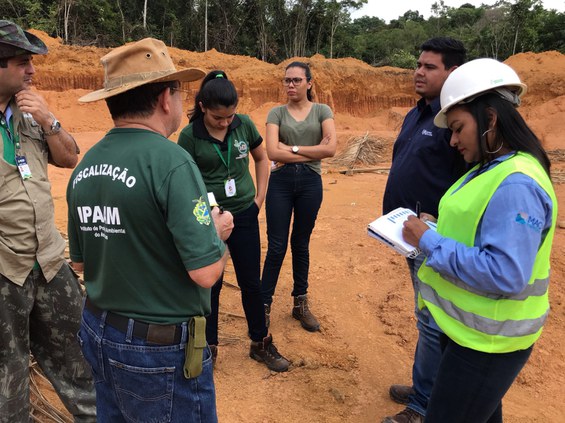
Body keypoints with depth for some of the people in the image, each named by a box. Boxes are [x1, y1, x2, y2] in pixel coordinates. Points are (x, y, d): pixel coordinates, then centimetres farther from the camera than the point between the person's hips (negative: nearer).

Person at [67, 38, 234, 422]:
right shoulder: (171, 160, -22)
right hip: (161, 350, -7)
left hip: (98, 334, 7)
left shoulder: (84, 167, 0)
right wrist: (218, 231, -5)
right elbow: (206, 272, -25)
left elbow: (80, 262, 10)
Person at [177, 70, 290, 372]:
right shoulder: (189, 136, -11)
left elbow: (261, 159, 10)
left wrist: (259, 198, 4)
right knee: (210, 284, 10)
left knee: (251, 282, 13)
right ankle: (208, 346, 31)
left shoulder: (244, 124, -4)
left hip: (244, 215, 3)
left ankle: (260, 344, 31)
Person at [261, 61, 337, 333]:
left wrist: (292, 149, -10)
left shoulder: (322, 111, 4)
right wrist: (312, 151, -10)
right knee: (276, 247, 0)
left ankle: (300, 304, 27)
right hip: (280, 182, -1)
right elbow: (272, 152, -12)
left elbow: (331, 148, -11)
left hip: (310, 183, 1)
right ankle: (264, 305, 14)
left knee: (301, 245, 12)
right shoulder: (277, 113, 3)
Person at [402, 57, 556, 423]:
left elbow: (505, 274, -32)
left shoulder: (516, 184, -26)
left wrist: (430, 242, -26)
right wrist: (437, 230, 0)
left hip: (488, 340, -9)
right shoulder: (491, 169, 7)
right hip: (470, 326, 10)